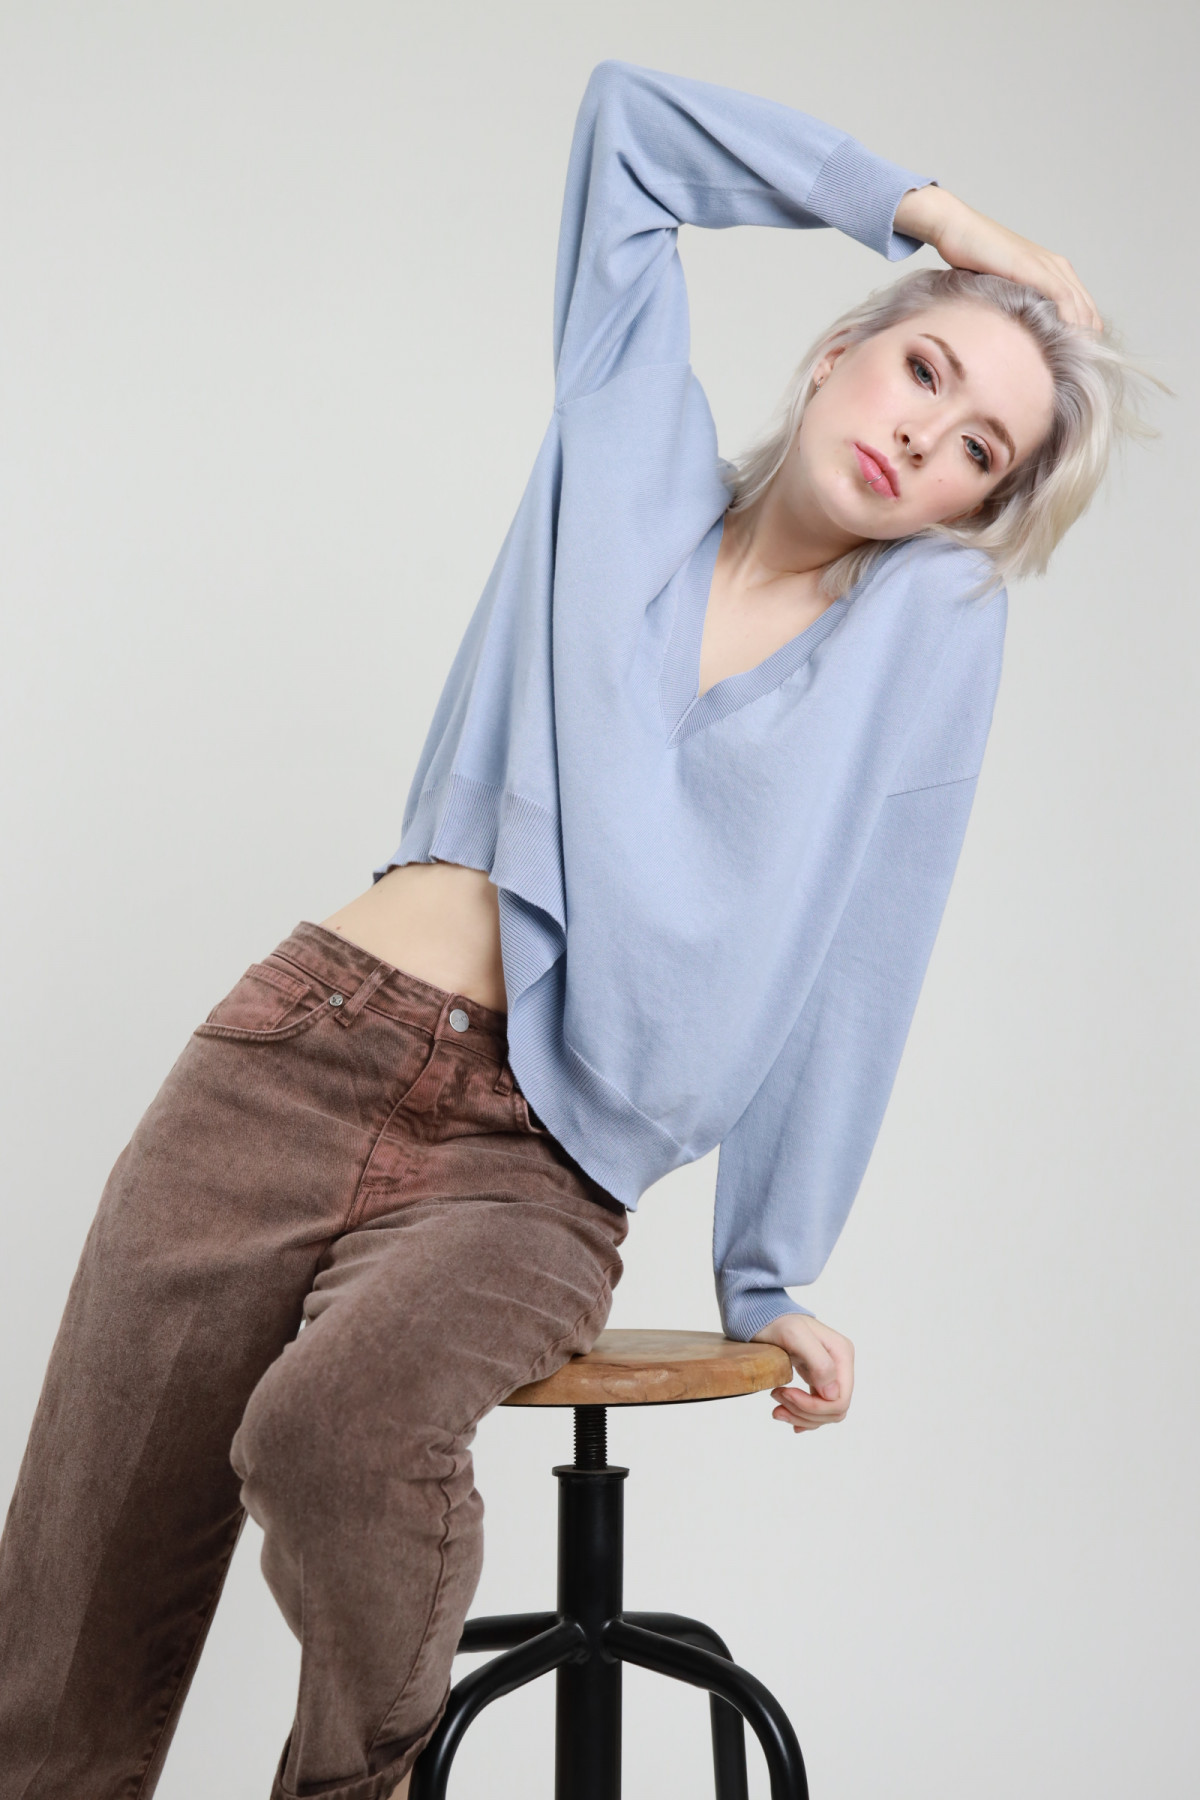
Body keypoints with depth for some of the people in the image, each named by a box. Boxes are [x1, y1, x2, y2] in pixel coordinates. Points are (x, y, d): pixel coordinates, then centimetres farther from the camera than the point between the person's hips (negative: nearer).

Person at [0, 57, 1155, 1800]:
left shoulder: (935, 623, 4)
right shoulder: (638, 453, 10)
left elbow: (858, 957, 5)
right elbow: (633, 115, 13)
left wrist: (771, 1276, 7)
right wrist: (931, 211, 15)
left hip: (534, 1171, -1)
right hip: (292, 1064, 2)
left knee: (341, 1425, -32)